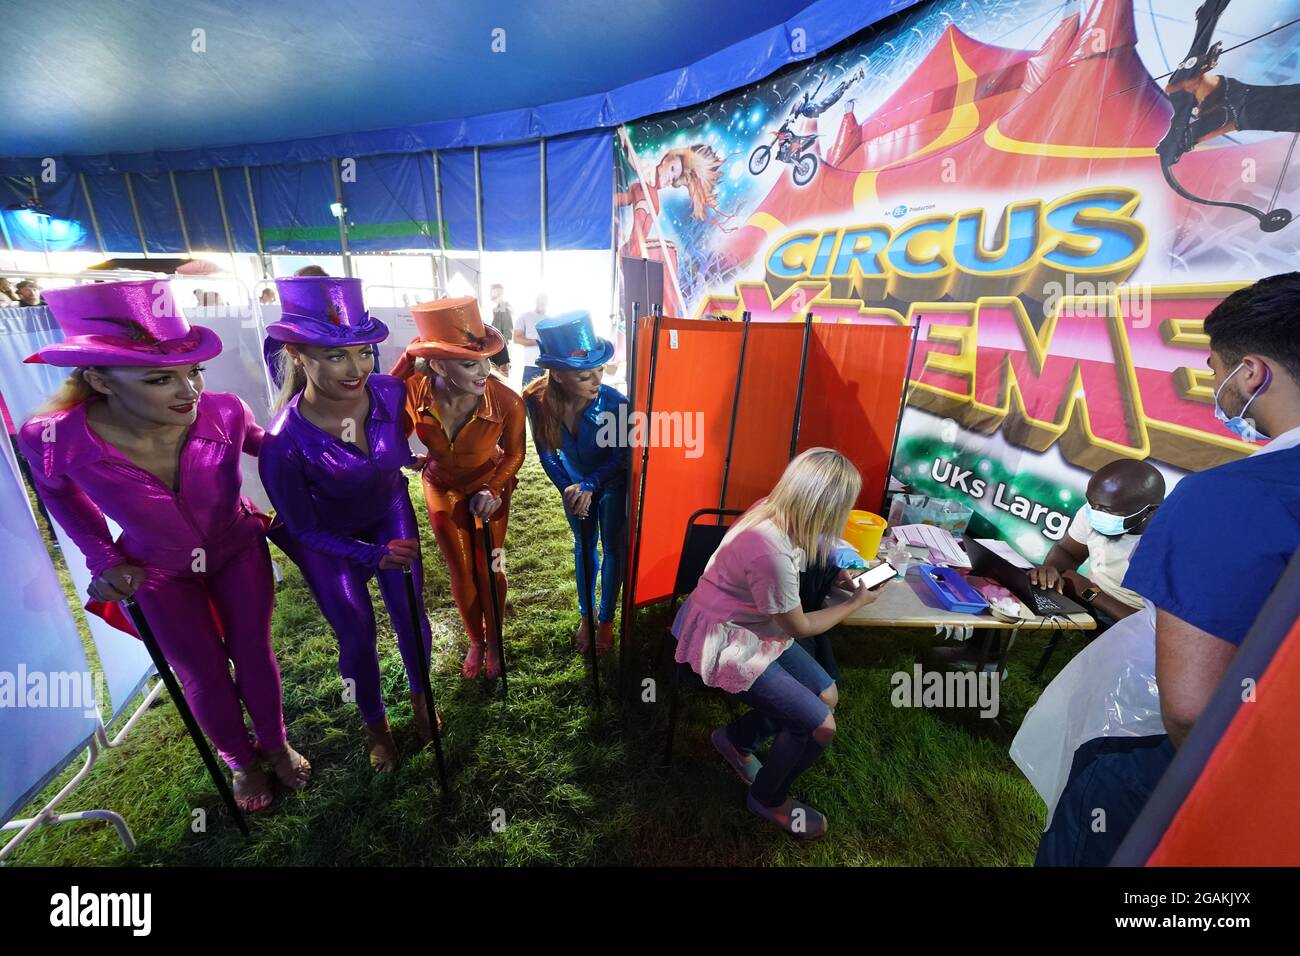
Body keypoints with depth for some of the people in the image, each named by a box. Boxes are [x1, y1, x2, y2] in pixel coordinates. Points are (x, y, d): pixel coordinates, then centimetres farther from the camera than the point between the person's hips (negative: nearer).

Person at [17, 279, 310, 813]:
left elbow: (264, 445, -4)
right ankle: (241, 762, 43)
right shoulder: (55, 439, -28)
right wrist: (104, 560, -5)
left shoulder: (224, 413, -30)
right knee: (203, 676, 15)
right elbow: (60, 494, -3)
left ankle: (275, 745, 43)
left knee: (253, 654, 16)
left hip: (239, 553, 0)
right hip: (161, 574, 0)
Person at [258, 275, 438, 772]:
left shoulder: (391, 393, -27)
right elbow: (303, 530, -18)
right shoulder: (284, 440, -33)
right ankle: (375, 725, 40)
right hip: (328, 539, -2)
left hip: (389, 514, 3)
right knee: (357, 634, 10)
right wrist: (374, 555, -25)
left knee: (410, 614, 11)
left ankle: (420, 696, 42)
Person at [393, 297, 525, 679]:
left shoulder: (507, 402, -34)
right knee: (460, 572, 14)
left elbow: (514, 453, -14)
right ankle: (475, 641, 41)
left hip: (490, 487, -1)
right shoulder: (412, 392, -32)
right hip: (443, 487, 2)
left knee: (487, 568, 11)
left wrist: (493, 490, -22)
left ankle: (494, 641, 40)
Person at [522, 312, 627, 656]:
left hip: (611, 482, -2)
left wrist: (589, 486, -28)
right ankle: (586, 615, 39)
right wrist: (568, 489, -17)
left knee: (612, 547, 10)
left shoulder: (613, 402, -35)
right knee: (583, 546, 18)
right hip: (574, 482, 2)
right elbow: (547, 453, -12)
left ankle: (605, 620, 32)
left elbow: (619, 453, -19)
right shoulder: (537, 401, -29)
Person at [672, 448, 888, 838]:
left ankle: (736, 739, 28)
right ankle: (769, 798, 22)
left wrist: (844, 574, 1)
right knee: (820, 725, -6)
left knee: (827, 695, 11)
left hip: (751, 625, 9)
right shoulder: (770, 553, -36)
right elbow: (800, 627, -16)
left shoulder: (775, 510, -11)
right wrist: (856, 602, -2)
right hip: (723, 642, -9)